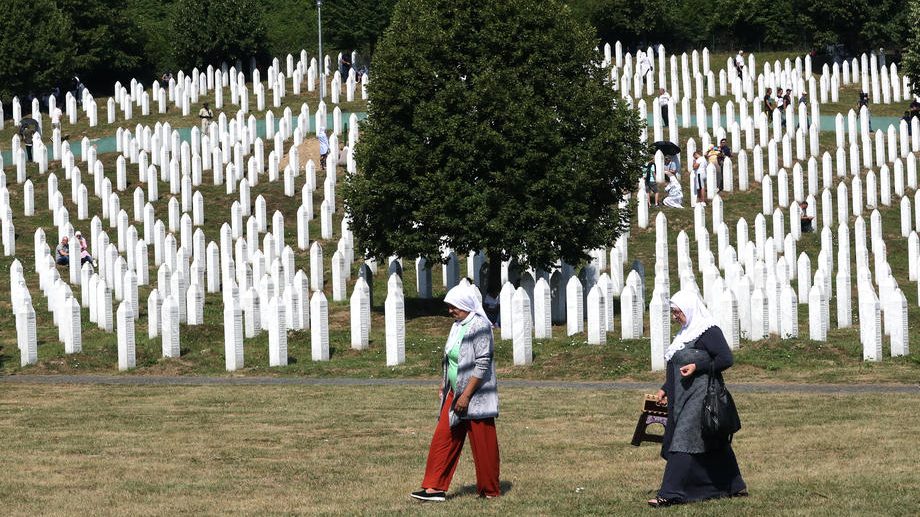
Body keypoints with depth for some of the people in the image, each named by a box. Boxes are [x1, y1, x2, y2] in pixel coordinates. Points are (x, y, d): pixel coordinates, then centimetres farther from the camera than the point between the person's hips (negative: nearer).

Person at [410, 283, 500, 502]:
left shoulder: (479, 326, -17)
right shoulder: (458, 326, 11)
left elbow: (482, 364, -21)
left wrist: (466, 395, -22)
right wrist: (444, 384, 16)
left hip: (476, 396, -9)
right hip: (456, 393, 9)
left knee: (483, 445, 1)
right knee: (443, 438, 5)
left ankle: (490, 491, 12)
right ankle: (436, 487, 6)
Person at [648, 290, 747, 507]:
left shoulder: (709, 332, -12)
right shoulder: (687, 332, 16)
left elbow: (726, 359, -17)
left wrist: (698, 366, -22)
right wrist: (666, 389, 16)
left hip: (700, 396, -9)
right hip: (685, 397, 9)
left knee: (684, 442, -13)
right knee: (714, 446, 15)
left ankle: (671, 494, -15)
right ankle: (734, 487, 23)